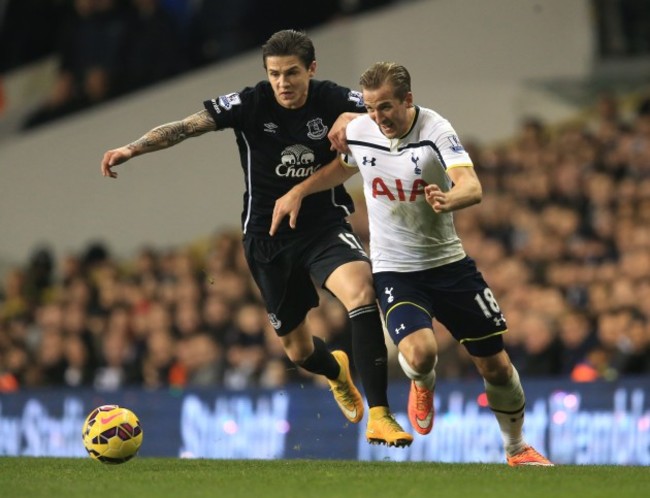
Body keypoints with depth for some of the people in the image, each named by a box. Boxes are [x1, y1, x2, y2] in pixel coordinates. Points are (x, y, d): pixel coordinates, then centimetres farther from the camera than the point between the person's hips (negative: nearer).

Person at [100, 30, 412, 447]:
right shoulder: (250, 104, -14)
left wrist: (356, 119, -28)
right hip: (267, 236, 1)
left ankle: (379, 416, -29)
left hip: (325, 225, -1)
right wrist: (132, 149, -35)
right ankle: (336, 371, 51)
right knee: (297, 350, 10)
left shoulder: (333, 100, -11)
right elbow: (185, 128, -20)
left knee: (361, 290, -31)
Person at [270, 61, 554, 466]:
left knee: (495, 365, 3)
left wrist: (448, 199, -53)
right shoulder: (358, 132, -5)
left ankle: (517, 448, 29)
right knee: (420, 353, -27)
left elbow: (472, 187, -32)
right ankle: (423, 386, 12)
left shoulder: (436, 130, -17)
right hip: (394, 270, 1)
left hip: (448, 262, -1)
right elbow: (341, 168, 20)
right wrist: (298, 192, 9)